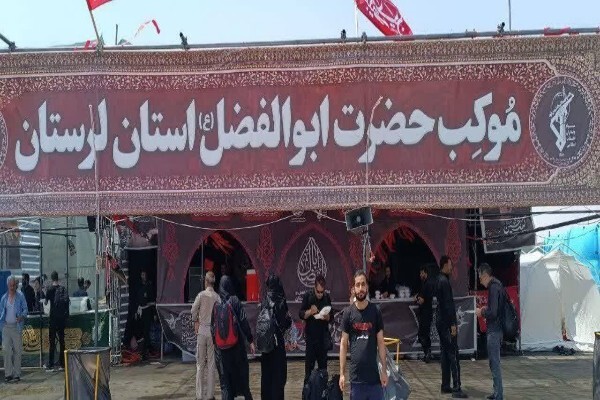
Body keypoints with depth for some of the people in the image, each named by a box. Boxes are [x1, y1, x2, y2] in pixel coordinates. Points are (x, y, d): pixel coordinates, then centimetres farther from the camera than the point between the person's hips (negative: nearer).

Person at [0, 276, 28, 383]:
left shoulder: (20, 296, 2)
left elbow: (25, 309, 1)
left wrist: (22, 316, -18)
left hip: (16, 326, -3)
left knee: (17, 351, -1)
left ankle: (17, 374, 5)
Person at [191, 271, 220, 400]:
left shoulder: (201, 295, -5)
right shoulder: (217, 297, -1)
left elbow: (193, 310, -8)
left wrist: (196, 321, 9)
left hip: (202, 331, -1)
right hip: (213, 331, 1)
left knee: (200, 364, 5)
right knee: (211, 363, 6)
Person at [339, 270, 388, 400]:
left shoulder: (376, 311, 0)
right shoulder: (348, 313, 0)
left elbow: (380, 342, 4)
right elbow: (343, 344, 3)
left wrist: (384, 370, 0)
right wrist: (342, 373, -1)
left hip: (374, 374, 0)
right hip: (356, 375, 0)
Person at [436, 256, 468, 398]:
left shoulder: (440, 280, 14)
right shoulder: (444, 281, -16)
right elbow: (448, 305, -20)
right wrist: (453, 324, -20)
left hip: (441, 323, 10)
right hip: (447, 323, -10)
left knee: (446, 354, 12)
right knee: (453, 355, -9)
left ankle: (445, 386, 16)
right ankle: (456, 389, -9)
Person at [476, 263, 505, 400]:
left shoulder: (493, 288, -18)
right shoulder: (497, 285, 12)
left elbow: (493, 313, -23)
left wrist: (481, 313, -7)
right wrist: (486, 309, 15)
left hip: (494, 330, -10)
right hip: (496, 329, 10)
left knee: (494, 363, -4)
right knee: (494, 362, 17)